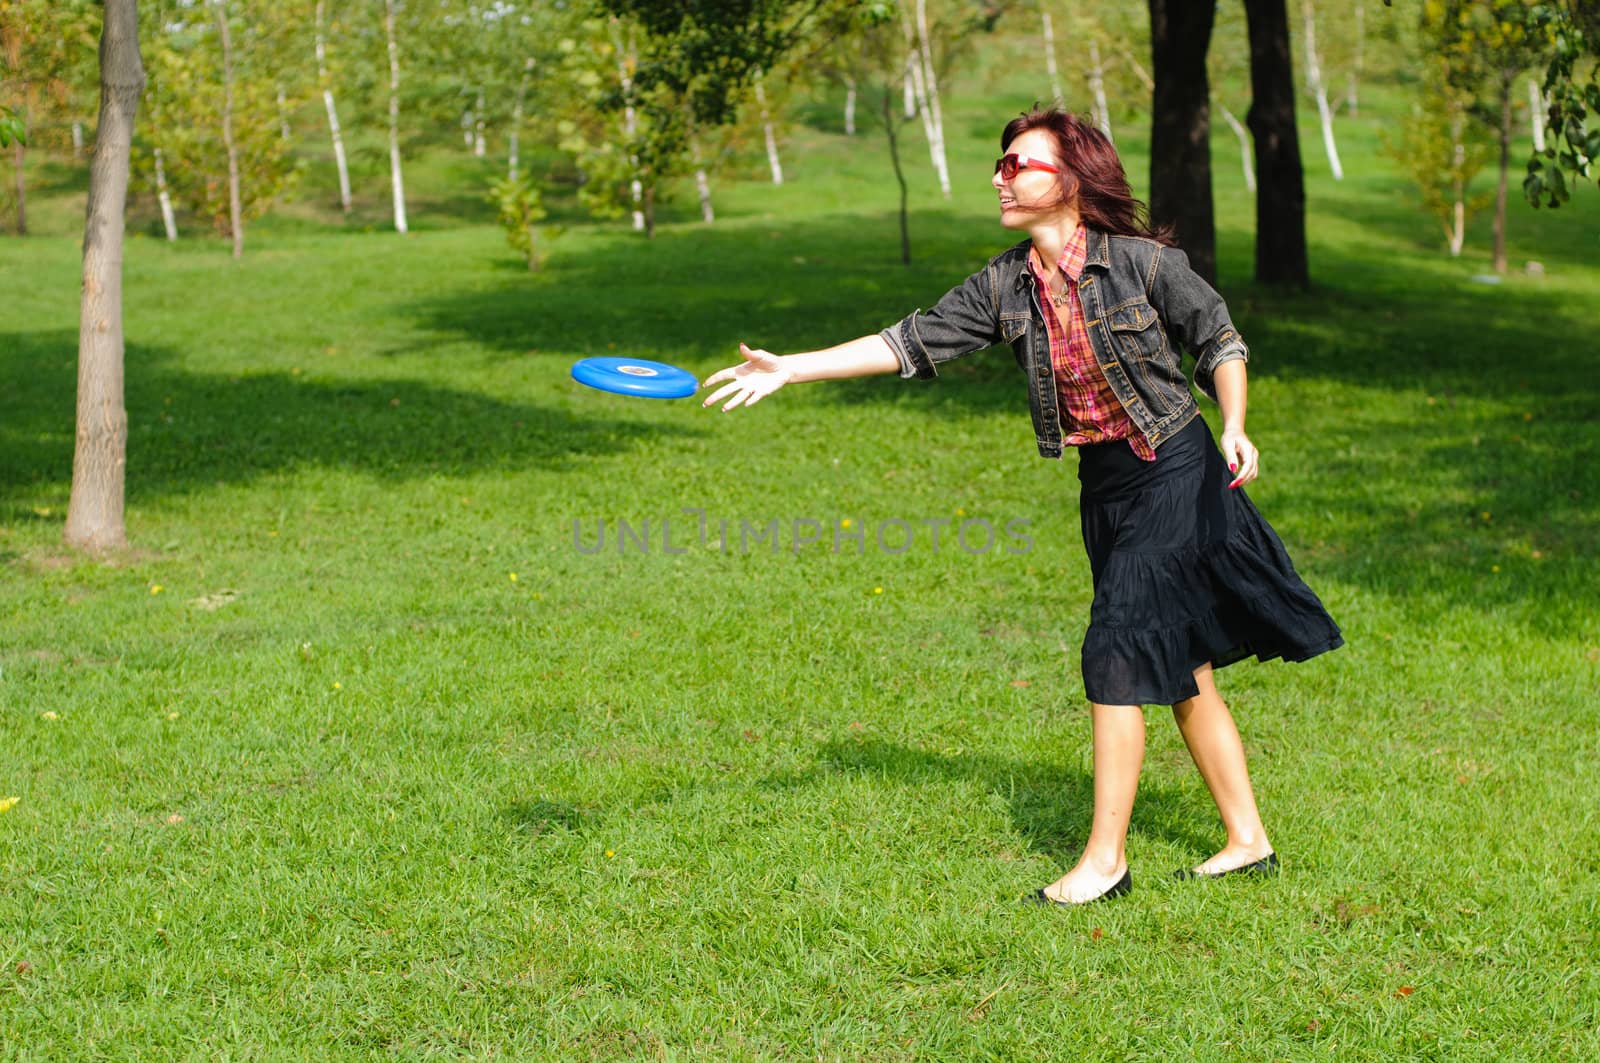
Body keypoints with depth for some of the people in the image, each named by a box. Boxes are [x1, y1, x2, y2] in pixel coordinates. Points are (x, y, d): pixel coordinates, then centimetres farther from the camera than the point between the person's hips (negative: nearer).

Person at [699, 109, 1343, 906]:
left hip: (1175, 472, -6)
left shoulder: (1143, 263, -13)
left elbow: (1219, 340, -1)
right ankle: (1247, 841, 21)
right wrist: (790, 369, -5)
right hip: (1103, 485, 6)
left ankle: (1104, 860, -2)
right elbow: (913, 343, 0)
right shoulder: (1005, 286, 1)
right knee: (1182, 673, 10)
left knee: (1116, 656, -10)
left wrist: (1234, 428, -16)